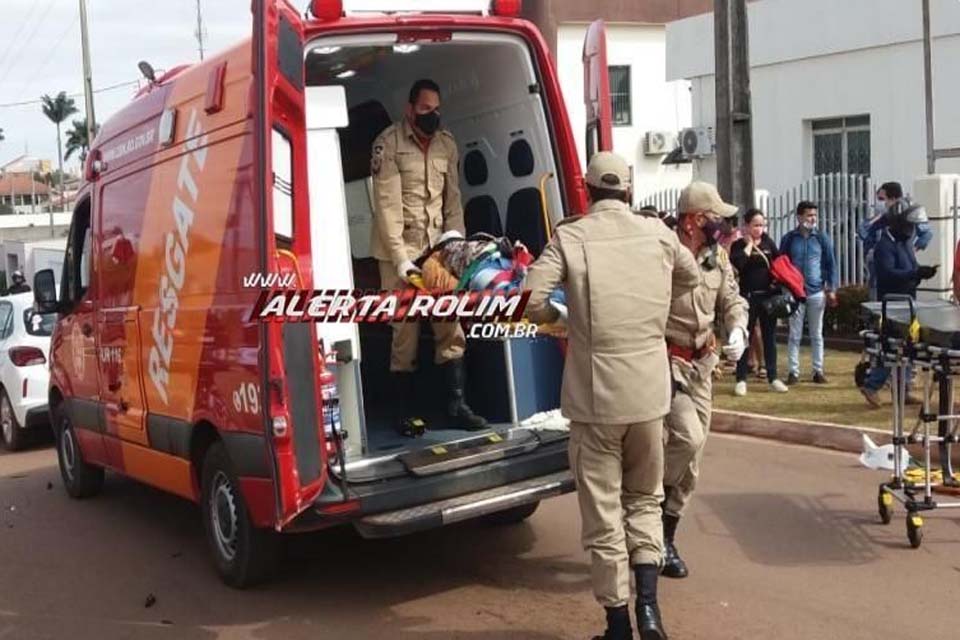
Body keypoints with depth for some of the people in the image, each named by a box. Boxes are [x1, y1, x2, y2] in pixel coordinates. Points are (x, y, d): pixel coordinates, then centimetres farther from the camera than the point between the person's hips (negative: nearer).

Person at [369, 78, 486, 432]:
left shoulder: (446, 144, 7)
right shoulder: (389, 143, -10)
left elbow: (453, 198, 10)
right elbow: (387, 206, -15)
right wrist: (401, 258, -21)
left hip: (438, 247, 5)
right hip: (399, 249, -5)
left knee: (451, 326, 1)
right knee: (406, 331, -1)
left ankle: (457, 405, 7)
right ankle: (406, 413, 10)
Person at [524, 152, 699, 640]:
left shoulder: (570, 237, -6)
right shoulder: (657, 233, 5)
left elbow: (531, 302, -14)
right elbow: (690, 277, 24)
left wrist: (560, 318, 7)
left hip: (595, 396, -3)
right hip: (649, 392, 3)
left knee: (603, 512, 7)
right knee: (644, 497, 21)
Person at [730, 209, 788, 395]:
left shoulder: (768, 242, 8)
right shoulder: (739, 245, -3)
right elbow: (737, 263, -22)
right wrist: (749, 244, -12)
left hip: (769, 295, 3)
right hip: (748, 296, -3)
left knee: (770, 338, 8)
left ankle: (773, 378, 15)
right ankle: (741, 380, 6)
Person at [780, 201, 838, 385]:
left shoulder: (822, 238, 3)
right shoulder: (789, 239, 1)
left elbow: (831, 264, 6)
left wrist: (831, 289, 0)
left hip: (817, 292, 1)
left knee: (817, 334, 8)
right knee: (795, 335, 1)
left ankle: (818, 371, 13)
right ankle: (793, 372, 5)